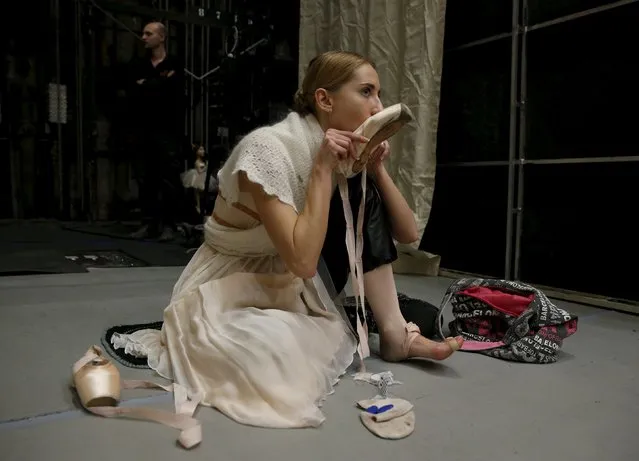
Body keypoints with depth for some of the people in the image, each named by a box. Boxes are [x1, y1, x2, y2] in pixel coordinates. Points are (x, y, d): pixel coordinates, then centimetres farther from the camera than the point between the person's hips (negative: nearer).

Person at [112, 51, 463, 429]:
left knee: (365, 195, -9)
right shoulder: (267, 149, -27)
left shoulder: (347, 154, -5)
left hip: (288, 287, 7)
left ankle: (396, 334, -8)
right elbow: (303, 261, -34)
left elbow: (408, 234, -5)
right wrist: (322, 168, -30)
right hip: (228, 291, -6)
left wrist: (377, 167, -17)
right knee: (288, 353, -39)